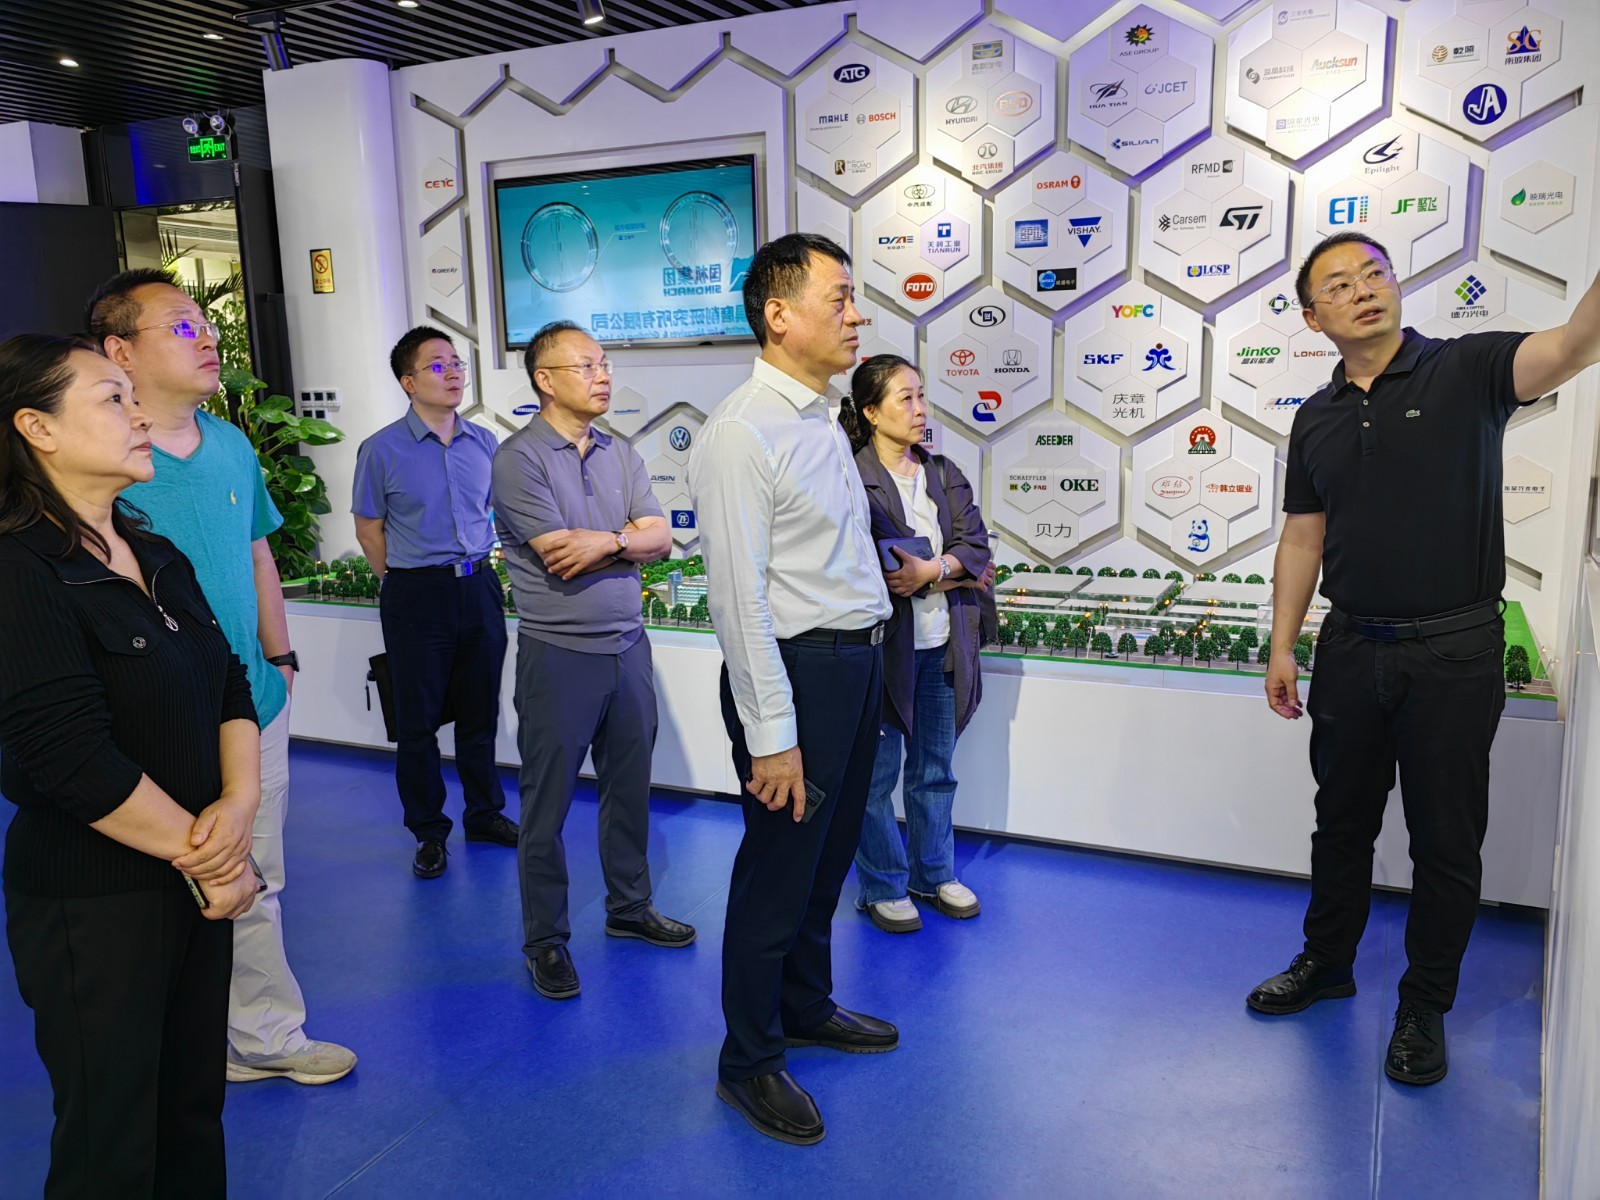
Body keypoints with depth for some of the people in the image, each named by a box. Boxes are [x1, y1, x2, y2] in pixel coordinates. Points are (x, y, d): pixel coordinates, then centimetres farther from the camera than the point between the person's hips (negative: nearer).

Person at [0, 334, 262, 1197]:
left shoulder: (158, 559, 9)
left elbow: (230, 684, 7)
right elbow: (71, 755, -21)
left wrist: (238, 804, -11)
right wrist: (199, 852, -13)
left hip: (195, 882, 7)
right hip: (91, 901, -6)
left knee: (193, 1111, 17)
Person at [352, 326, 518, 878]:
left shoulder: (484, 442, 5)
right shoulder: (382, 450, -6)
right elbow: (369, 528, 0)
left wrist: (479, 571, 12)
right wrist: (405, 583, 0)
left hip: (479, 589, 4)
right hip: (417, 598, -3)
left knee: (480, 712, 14)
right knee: (418, 720, 6)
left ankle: (485, 814, 30)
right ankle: (428, 831, 20)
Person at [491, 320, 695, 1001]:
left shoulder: (621, 455, 9)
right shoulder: (520, 458, -10)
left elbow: (660, 539, 1)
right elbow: (561, 557, -19)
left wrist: (605, 541, -17)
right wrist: (629, 536, -6)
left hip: (628, 645, 6)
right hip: (559, 655, -6)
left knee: (630, 787, 16)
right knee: (547, 804, 5)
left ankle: (629, 907, 34)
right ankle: (546, 940, 19)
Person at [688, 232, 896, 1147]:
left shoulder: (823, 422, 11)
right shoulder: (743, 436, -18)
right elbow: (740, 598, -21)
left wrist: (870, 653, 14)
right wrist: (772, 735, -21)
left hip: (859, 663, 9)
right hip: (798, 669, -9)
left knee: (829, 855, 22)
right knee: (779, 870, 6)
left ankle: (808, 1007, 44)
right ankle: (750, 1061, 27)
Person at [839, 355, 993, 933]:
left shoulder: (943, 474, 10)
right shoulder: (854, 479, -11)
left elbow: (977, 545, 2)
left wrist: (929, 570, -16)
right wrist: (954, 574, -11)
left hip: (941, 644, 6)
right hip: (884, 642, -6)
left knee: (936, 769, 17)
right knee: (878, 773, 6)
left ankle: (936, 875, 33)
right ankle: (883, 887, 22)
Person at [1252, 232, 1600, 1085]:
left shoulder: (1466, 371, -6)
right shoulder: (1316, 420, 6)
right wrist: (1282, 648, 7)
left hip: (1454, 653, -4)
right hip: (1351, 649, 4)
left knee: (1446, 839, 8)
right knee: (1342, 818, 18)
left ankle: (1424, 1010, 25)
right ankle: (1326, 963, 37)